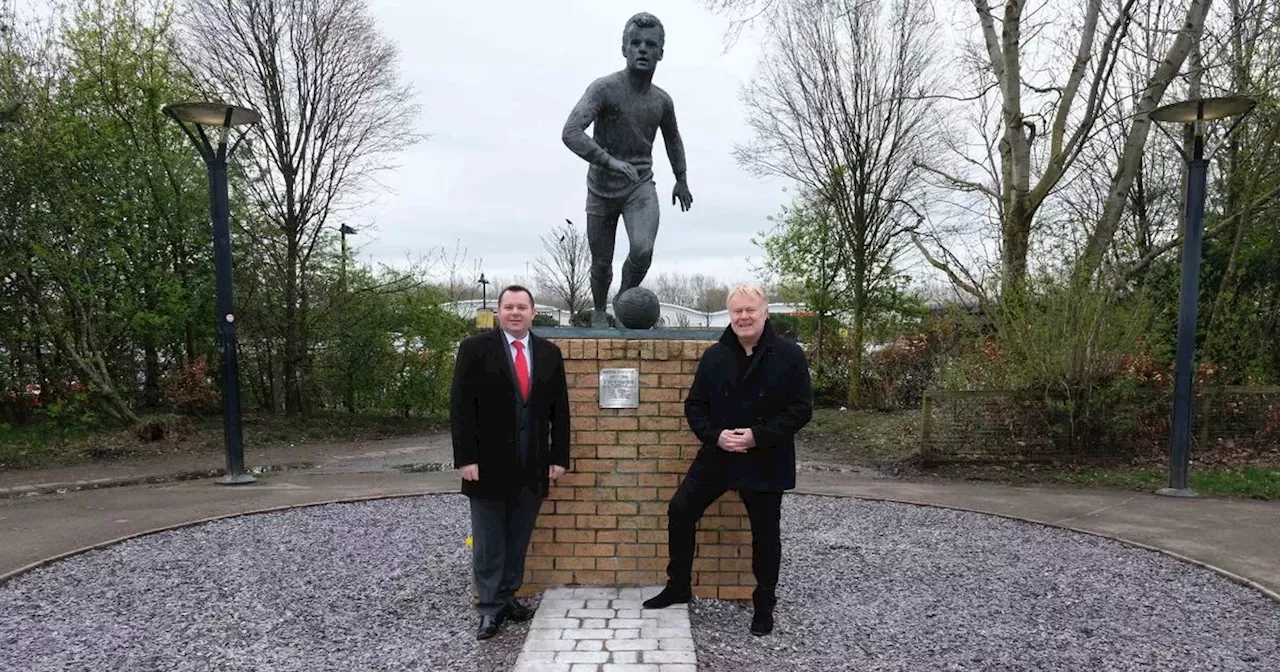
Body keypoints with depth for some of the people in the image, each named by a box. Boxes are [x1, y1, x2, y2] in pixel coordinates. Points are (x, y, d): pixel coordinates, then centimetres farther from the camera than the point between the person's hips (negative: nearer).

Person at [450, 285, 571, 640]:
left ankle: (508, 596, 26)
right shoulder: (475, 348, -4)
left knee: (518, 541, 12)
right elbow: (461, 407, -7)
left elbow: (559, 409, 8)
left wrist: (559, 457, 4)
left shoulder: (549, 353, 7)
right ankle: (490, 608, 17)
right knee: (488, 543, 6)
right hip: (489, 464, -3)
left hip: (532, 467, 3)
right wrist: (465, 458, -12)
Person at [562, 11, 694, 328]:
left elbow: (673, 139, 21)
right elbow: (570, 132, -27)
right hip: (602, 189, -2)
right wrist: (610, 161, -40)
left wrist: (681, 180, 28)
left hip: (640, 186, 2)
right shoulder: (605, 88, -14)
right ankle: (599, 312, 37)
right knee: (601, 264, 8)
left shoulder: (662, 101, 1)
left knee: (642, 250, -23)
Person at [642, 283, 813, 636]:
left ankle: (764, 606, 28)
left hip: (766, 462, -3)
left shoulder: (789, 355, -9)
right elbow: (694, 405, 4)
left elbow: (801, 409, -10)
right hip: (717, 455, 3)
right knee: (680, 510, 1)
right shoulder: (714, 356, 1)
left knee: (765, 534, 8)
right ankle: (678, 586, 21)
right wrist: (715, 435, -14)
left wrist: (758, 436, -20)